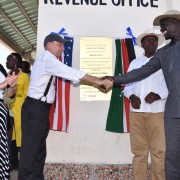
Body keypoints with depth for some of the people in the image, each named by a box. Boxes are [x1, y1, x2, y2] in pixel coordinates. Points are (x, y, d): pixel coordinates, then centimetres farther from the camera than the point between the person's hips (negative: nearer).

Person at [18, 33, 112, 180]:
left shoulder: (48, 61, 19)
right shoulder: (47, 59, -13)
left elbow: (70, 75, 15)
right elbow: (73, 73, -21)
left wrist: (95, 83, 8)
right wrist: (99, 81, -17)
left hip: (41, 108, 10)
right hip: (35, 108, -10)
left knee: (39, 149, 14)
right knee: (30, 150, -5)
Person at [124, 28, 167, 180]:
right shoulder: (135, 63, 18)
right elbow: (127, 84, 13)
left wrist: (158, 94, -18)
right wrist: (131, 96, -7)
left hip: (157, 112, -2)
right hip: (136, 112, 3)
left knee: (159, 150, -3)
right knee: (139, 150, 7)